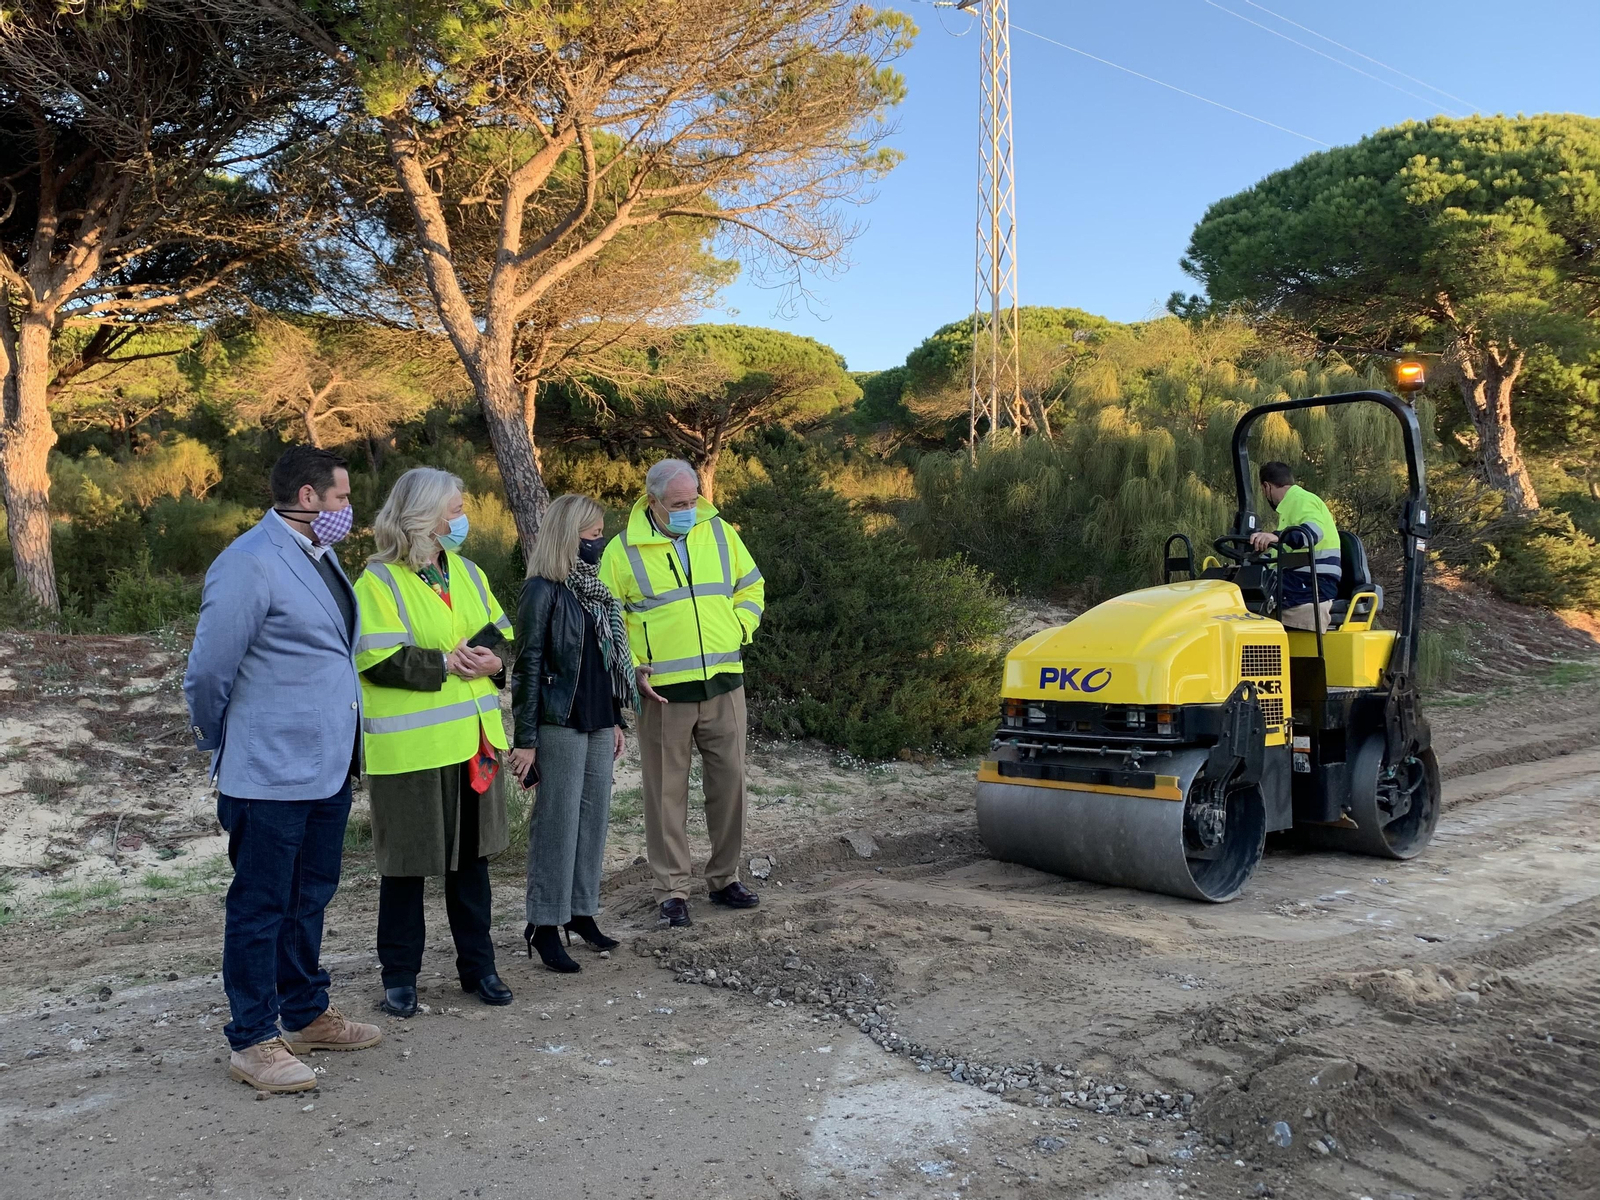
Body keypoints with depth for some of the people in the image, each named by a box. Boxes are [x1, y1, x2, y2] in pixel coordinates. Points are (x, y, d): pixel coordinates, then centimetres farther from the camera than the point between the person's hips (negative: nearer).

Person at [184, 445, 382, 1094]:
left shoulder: (321, 555, 11)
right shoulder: (249, 565, -17)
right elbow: (208, 672, -16)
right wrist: (222, 745, -1)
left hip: (328, 768, 9)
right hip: (272, 775, -9)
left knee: (309, 899, 20)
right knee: (261, 908, 4)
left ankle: (307, 1014, 35)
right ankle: (253, 1042, 16)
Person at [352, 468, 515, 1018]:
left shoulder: (465, 571, 11)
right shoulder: (379, 581, -11)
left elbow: (500, 633, 14)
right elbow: (377, 660, -20)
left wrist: (492, 660, -8)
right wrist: (446, 663, -19)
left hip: (473, 740, 7)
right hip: (411, 746, -6)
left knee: (472, 854, 14)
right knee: (406, 861, 5)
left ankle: (477, 965, 27)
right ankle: (399, 976, 19)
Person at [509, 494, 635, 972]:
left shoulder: (593, 588, 12)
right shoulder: (542, 590, -10)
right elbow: (529, 665, -12)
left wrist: (616, 719, 18)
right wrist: (524, 740, -13)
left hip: (598, 723, 7)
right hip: (560, 725, -7)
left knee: (594, 817, 11)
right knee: (557, 823, -2)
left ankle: (581, 911, 22)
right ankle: (543, 925, 8)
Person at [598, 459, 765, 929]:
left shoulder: (720, 533, 7)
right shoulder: (623, 550, -1)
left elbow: (751, 588, 17)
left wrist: (738, 632, 2)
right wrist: (632, 669, -7)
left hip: (723, 684, 3)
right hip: (663, 692, -3)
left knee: (729, 782, 9)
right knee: (667, 792, 4)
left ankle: (724, 878, 26)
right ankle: (672, 891, 15)